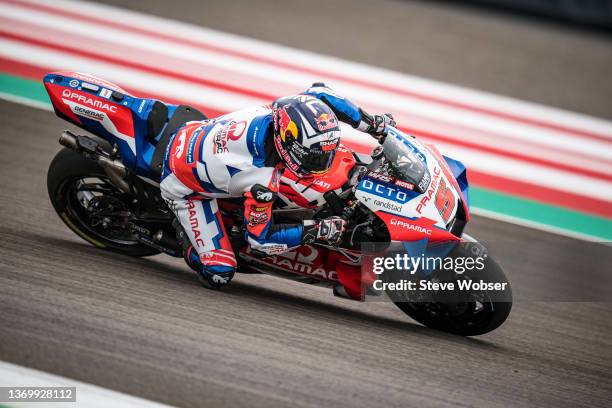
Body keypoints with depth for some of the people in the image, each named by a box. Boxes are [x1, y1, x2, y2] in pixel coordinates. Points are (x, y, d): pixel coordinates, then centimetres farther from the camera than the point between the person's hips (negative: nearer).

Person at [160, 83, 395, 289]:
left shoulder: (278, 112, -25)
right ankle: (182, 229, 14)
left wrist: (371, 124, -6)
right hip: (185, 186, -7)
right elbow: (260, 238, -23)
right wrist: (317, 231, -28)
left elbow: (318, 93, -5)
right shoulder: (263, 183, -38)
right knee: (218, 275, -9)